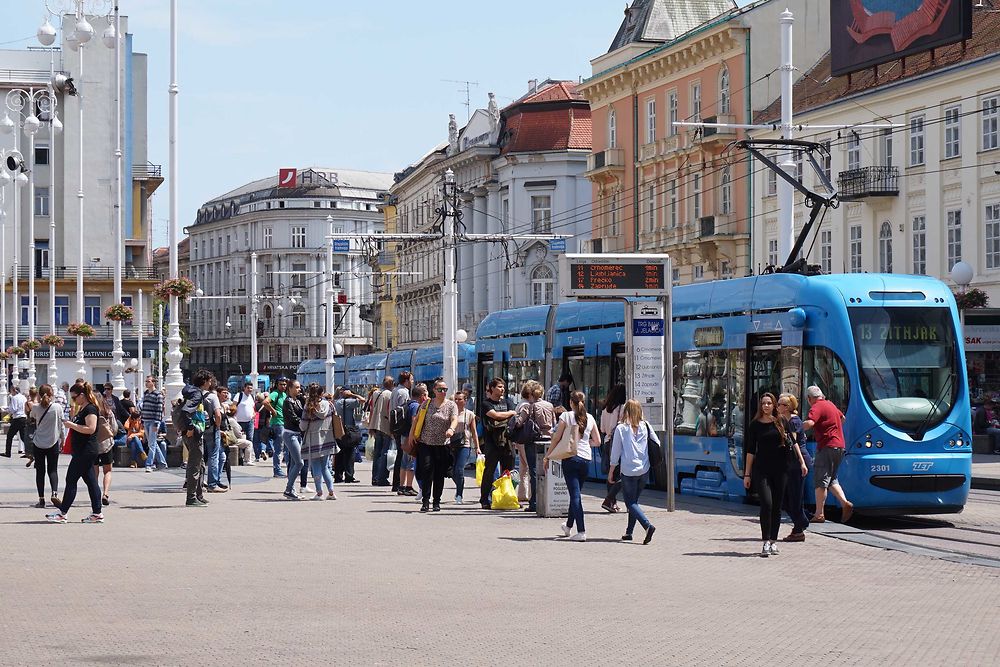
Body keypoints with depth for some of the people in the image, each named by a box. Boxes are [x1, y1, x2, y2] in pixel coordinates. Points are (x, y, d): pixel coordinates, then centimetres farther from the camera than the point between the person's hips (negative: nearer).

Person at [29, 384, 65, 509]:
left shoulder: (36, 408, -6)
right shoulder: (57, 407, -8)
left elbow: (31, 416, 18)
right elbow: (61, 425, -2)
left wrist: (38, 401, 15)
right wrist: (62, 439, 11)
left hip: (38, 443, 1)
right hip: (53, 442, 0)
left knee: (40, 471, 7)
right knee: (53, 470, 6)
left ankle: (41, 498, 4)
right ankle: (54, 493, -15)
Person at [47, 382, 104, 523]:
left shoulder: (90, 409, -15)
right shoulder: (83, 409, 17)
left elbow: (91, 429, -25)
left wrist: (72, 425, -20)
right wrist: (71, 424, 11)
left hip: (85, 452, -11)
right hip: (81, 451, 11)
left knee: (71, 480, -6)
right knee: (91, 481, 8)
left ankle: (62, 513, -2)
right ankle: (97, 514, 8)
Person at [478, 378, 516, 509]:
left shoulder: (506, 401, 17)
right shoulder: (486, 403, 2)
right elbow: (495, 415, -14)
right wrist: (511, 413, -2)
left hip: (506, 440, 4)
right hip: (492, 442, -4)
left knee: (509, 470, 3)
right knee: (489, 470, -4)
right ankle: (485, 500, 2)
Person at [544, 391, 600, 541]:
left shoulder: (566, 416, -3)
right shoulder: (590, 418, 6)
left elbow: (556, 439, -2)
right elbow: (597, 441, 9)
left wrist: (547, 457, 8)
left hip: (571, 458, -4)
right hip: (586, 459, 4)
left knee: (575, 495, -5)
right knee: (576, 493, 19)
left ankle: (581, 532, -14)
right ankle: (568, 526, 35)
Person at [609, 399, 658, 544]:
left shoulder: (620, 428, -7)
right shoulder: (645, 426, 1)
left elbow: (615, 452, -3)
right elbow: (657, 444, 4)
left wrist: (611, 471, 6)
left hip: (628, 471, -4)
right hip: (644, 470, 4)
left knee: (630, 502, 1)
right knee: (634, 501, 18)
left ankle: (648, 525, -21)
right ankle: (629, 532, 18)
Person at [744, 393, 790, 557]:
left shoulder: (780, 422, 6)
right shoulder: (755, 425, 5)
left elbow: (792, 443, 10)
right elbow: (751, 450, 7)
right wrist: (747, 474, 5)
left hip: (780, 469, 2)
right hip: (761, 469, -2)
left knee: (777, 506, 5)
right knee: (766, 503, -15)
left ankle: (773, 541, 15)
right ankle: (766, 542, -14)